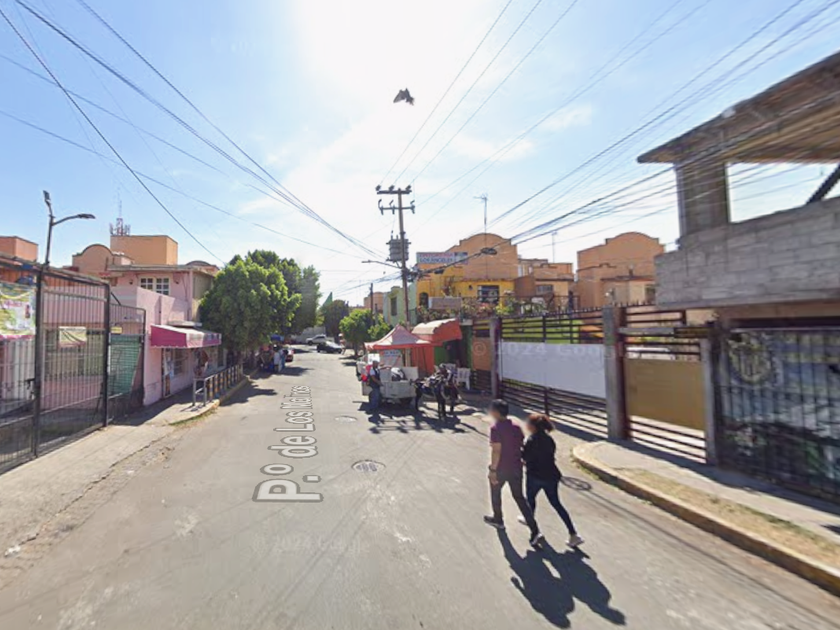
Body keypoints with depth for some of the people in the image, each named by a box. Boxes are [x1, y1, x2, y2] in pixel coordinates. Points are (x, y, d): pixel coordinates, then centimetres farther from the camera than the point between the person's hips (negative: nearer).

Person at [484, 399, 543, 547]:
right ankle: (535, 531, 3)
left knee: (495, 493, 21)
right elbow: (522, 447, 8)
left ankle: (498, 520, 40)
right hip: (516, 468, 6)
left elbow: (496, 451, -22)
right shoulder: (516, 427, 2)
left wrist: (492, 470, -16)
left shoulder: (496, 428, -19)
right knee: (519, 498, 12)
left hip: (501, 469, -6)